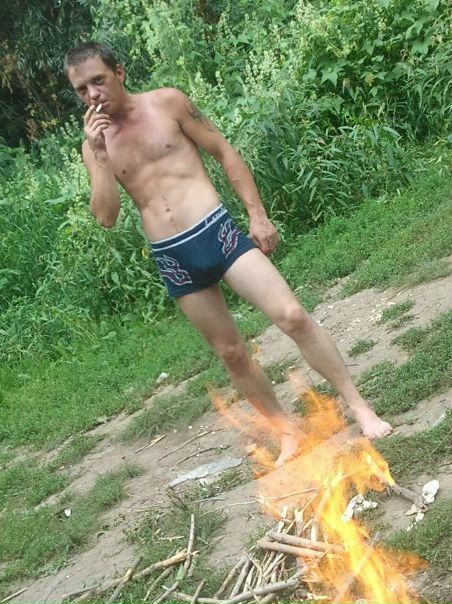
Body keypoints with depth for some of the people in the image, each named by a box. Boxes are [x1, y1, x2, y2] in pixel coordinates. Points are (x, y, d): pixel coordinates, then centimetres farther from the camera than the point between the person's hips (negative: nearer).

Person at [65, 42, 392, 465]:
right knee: (231, 353, 10)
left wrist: (258, 215, -1)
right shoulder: (94, 144, 8)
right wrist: (100, 154, -12)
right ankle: (287, 432, 27)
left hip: (216, 231, -2)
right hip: (172, 259, 3)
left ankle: (360, 408, 0)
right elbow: (106, 217, -2)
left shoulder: (167, 102, 2)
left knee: (293, 316, -14)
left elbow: (225, 153, 5)